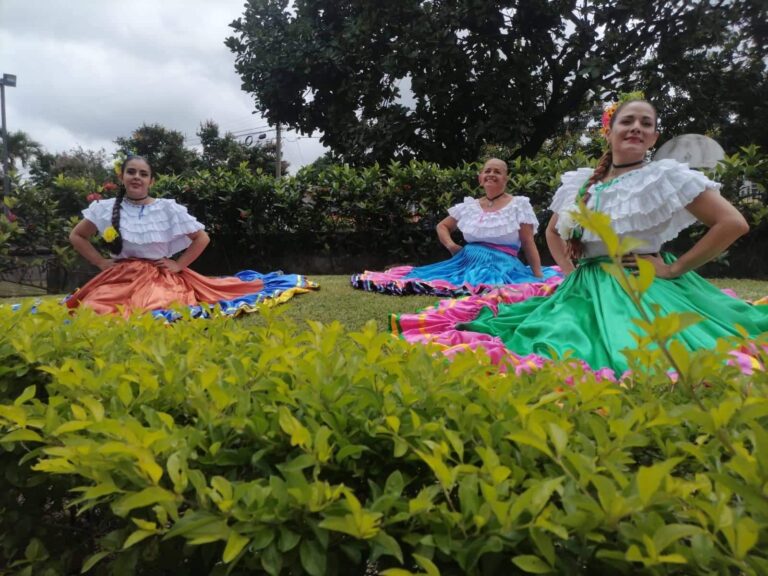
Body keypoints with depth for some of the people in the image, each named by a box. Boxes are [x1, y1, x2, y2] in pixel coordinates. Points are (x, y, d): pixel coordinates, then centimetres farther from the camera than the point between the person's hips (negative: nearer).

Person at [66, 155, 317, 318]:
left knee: (157, 311, -32)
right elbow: (76, 236, 15)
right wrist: (102, 263, 4)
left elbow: (202, 238, 3)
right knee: (93, 311, -26)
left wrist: (178, 265, -3)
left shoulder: (168, 208, -1)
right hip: (119, 279, 2)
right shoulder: (106, 208, 3)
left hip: (160, 278, -1)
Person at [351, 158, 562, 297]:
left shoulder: (519, 205, 2)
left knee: (490, 291, -39)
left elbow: (529, 245, 0)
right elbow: (442, 226, 25)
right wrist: (451, 246, 5)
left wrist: (539, 278, -7)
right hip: (467, 263, 4)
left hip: (502, 267, -4)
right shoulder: (469, 206, 13)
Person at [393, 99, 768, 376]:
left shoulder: (667, 175, -4)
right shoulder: (579, 182, 11)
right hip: (584, 289, 5)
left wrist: (673, 269, -11)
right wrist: (569, 269, 10)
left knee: (626, 357, -28)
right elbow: (552, 232, 28)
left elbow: (733, 223, -9)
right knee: (552, 346, -18)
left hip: (645, 291, -5)